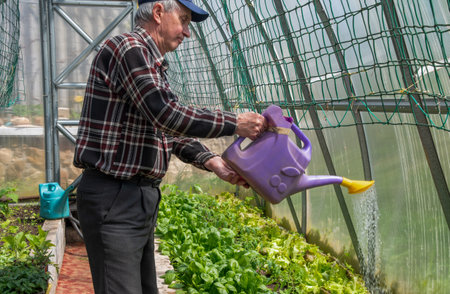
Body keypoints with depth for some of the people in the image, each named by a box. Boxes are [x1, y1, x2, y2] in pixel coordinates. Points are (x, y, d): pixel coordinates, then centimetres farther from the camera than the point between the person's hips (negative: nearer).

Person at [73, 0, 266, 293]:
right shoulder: (128, 47, -13)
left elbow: (171, 131, 16)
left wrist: (213, 162, 1)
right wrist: (235, 124, -17)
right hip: (114, 198, -10)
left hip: (142, 197, 10)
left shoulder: (155, 65, 18)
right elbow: (167, 115, -24)